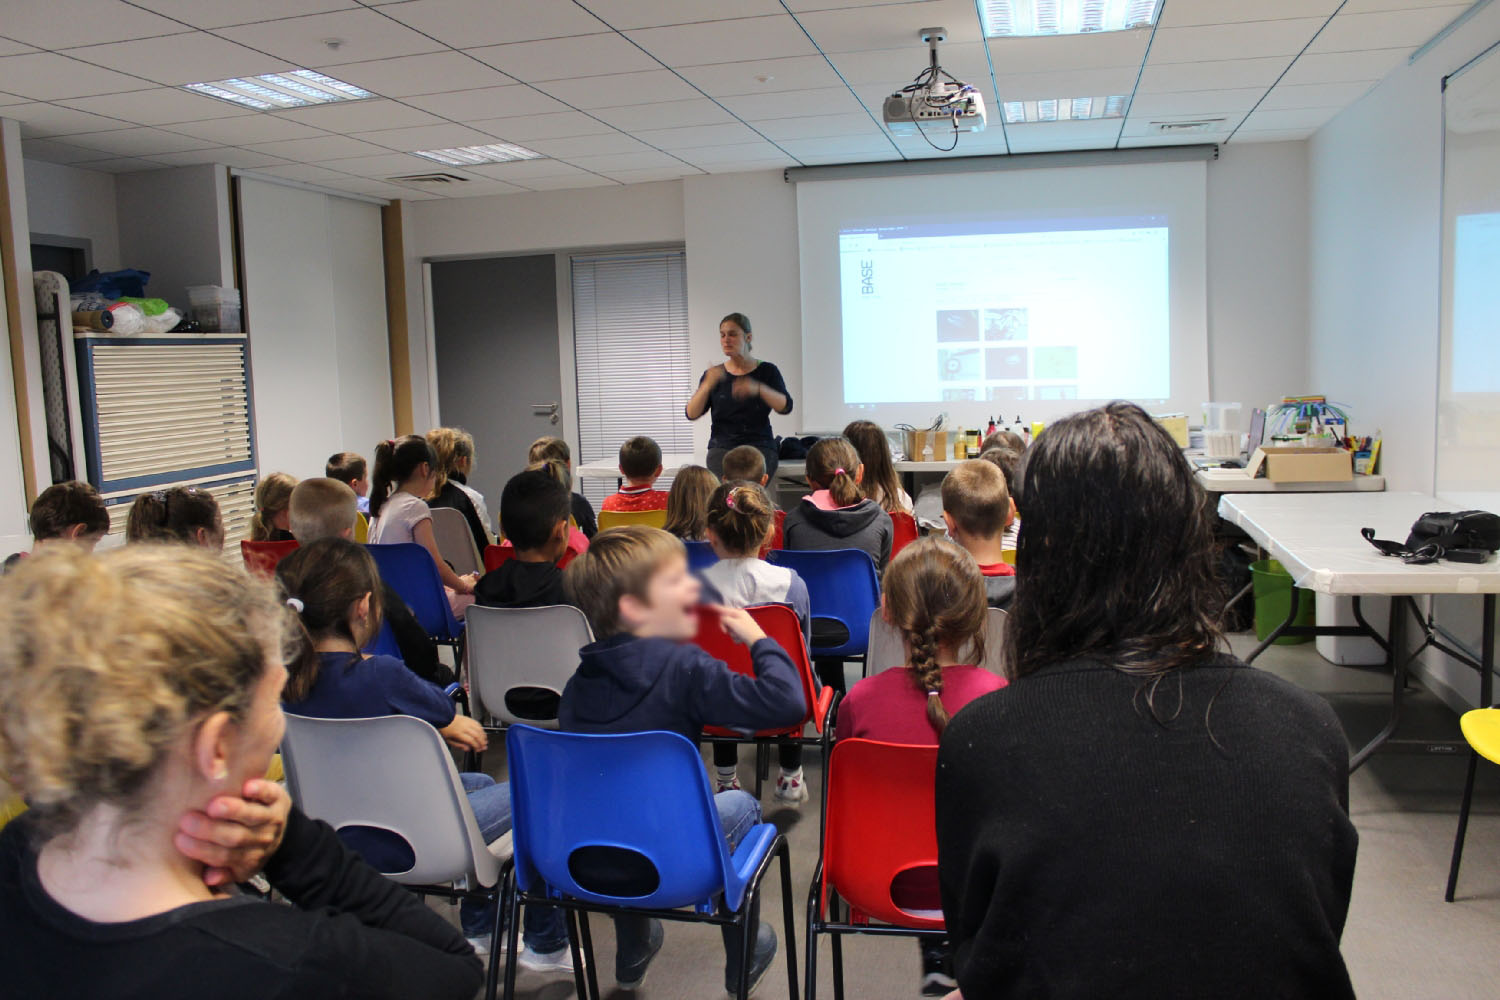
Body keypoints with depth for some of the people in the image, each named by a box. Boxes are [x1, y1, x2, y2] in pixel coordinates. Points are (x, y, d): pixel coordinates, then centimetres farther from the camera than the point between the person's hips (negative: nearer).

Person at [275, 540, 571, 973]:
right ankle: (546, 945, 23)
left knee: (480, 784, 28)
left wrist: (442, 729, 6)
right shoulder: (382, 677, -30)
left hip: (337, 836, 8)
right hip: (399, 846, -8)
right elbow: (442, 709, -8)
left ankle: (477, 930, 39)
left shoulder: (288, 678, -8)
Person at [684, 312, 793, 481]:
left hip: (759, 446, -1)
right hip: (722, 446, 1)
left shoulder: (767, 371, 8)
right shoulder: (714, 374, 12)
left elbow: (785, 407, -8)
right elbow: (691, 414, 2)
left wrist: (758, 389, -25)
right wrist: (707, 385, -15)